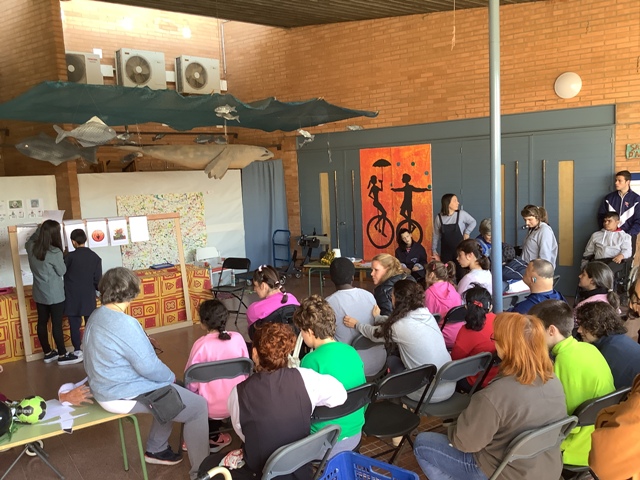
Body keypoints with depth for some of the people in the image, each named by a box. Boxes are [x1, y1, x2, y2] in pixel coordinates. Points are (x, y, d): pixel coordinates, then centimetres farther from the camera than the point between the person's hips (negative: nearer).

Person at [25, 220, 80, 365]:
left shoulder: (32, 248, -2)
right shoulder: (55, 252, -22)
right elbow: (62, 271, -10)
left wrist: (39, 229, 23)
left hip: (39, 294, 7)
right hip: (55, 295, -7)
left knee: (42, 322, 13)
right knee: (57, 324, 1)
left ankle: (47, 353, 26)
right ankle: (63, 355, 10)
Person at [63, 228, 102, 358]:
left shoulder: (70, 256, -13)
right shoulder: (95, 257, -6)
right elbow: (98, 280, -4)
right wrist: (99, 289, 15)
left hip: (73, 297, -2)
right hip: (89, 297, 2)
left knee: (74, 325, 8)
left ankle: (78, 350, 13)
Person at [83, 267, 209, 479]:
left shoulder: (97, 316, 3)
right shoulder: (124, 323, -27)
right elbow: (148, 366, -23)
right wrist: (171, 376, -6)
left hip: (108, 388, 10)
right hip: (125, 395, -10)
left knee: (170, 392, 28)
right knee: (198, 406, -6)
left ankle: (156, 449, 34)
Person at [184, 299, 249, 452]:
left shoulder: (201, 344, -17)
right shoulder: (238, 338, -8)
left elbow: (191, 381, -10)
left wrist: (194, 391, 10)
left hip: (211, 408, -4)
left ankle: (212, 436, 24)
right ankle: (212, 436, 27)